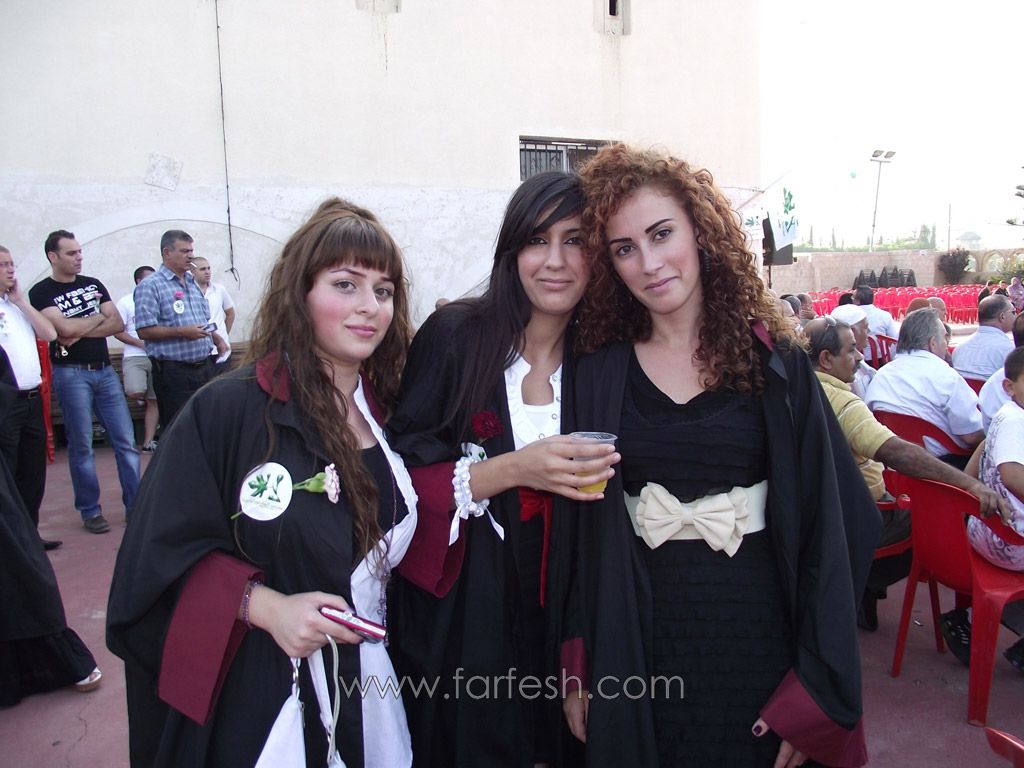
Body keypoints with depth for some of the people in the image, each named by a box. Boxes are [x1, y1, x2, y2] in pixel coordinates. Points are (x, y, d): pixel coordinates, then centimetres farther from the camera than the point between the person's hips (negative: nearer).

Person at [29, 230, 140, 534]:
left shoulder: (94, 285, 12)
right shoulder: (41, 292, -1)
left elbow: (118, 324, 3)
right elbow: (65, 329, -15)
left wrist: (79, 333, -9)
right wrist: (99, 317, 0)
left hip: (105, 371, 4)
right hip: (71, 374, -4)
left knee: (126, 440, 1)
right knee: (81, 445, 3)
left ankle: (136, 505, 8)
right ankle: (90, 511, 14)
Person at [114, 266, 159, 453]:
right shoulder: (126, 302, 2)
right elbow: (118, 332, -2)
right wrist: (142, 344, -13)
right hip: (135, 356, -3)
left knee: (154, 401, 2)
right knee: (135, 393, -26)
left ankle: (148, 442, 7)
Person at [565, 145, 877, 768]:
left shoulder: (776, 365, -5)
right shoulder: (600, 374, -2)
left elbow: (828, 523, -5)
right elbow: (583, 529, -1)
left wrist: (815, 689, -7)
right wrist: (579, 672, -1)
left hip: (755, 636, 0)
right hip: (637, 641, 1)